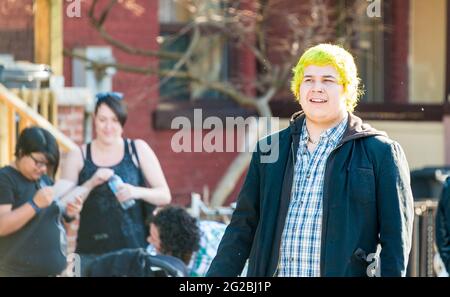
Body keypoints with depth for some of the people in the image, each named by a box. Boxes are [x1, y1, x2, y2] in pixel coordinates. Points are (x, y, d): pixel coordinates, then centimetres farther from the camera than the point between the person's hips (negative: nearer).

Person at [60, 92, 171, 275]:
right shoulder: (78, 157, 7)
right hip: (90, 252, 0)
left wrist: (137, 192, -14)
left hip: (133, 248, 0)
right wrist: (91, 184, -13)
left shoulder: (138, 150, 7)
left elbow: (165, 195, 5)